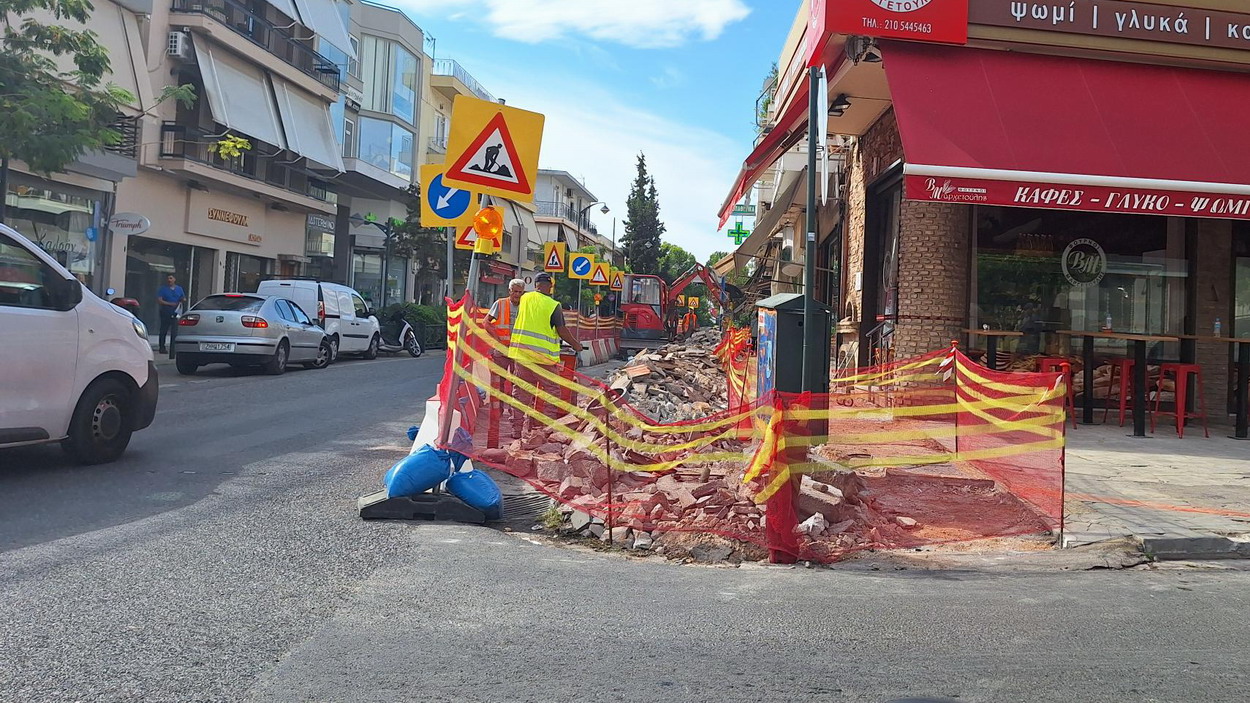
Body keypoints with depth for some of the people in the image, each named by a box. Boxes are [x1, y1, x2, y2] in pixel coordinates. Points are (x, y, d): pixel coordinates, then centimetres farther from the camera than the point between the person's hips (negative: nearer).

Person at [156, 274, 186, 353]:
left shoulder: (179, 289, 14)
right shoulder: (162, 289, 3)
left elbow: (184, 299, 21)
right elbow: (159, 301, -5)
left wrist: (181, 302, -3)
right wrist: (170, 304, -15)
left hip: (175, 314, 2)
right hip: (165, 313, -2)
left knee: (174, 332, -2)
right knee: (163, 331, 0)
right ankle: (162, 348, 6)